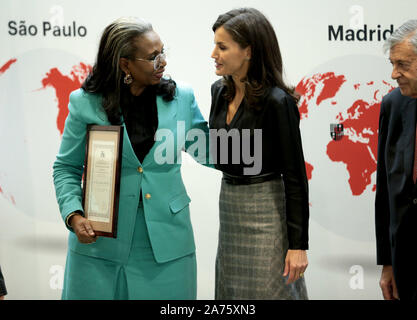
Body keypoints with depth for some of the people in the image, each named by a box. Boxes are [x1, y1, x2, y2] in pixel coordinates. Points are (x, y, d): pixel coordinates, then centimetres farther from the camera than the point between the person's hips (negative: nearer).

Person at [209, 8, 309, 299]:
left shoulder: (277, 102, -17)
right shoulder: (220, 91, 6)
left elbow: (295, 175, -16)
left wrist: (299, 244, -17)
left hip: (265, 212, -8)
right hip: (228, 207, 8)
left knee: (267, 291, -1)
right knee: (231, 292, 15)